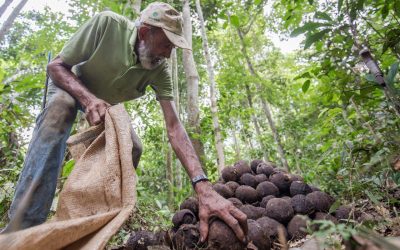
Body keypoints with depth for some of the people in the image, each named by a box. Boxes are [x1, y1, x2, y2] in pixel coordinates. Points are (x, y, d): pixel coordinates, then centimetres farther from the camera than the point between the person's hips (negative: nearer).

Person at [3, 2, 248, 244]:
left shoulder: (160, 69, -27)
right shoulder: (107, 23, -34)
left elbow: (174, 126, -37)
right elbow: (56, 65, -25)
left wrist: (203, 186, -50)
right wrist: (88, 98, -47)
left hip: (107, 104, 3)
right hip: (71, 86, -3)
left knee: (133, 149, -14)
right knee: (60, 107, -37)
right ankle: (23, 226, -35)